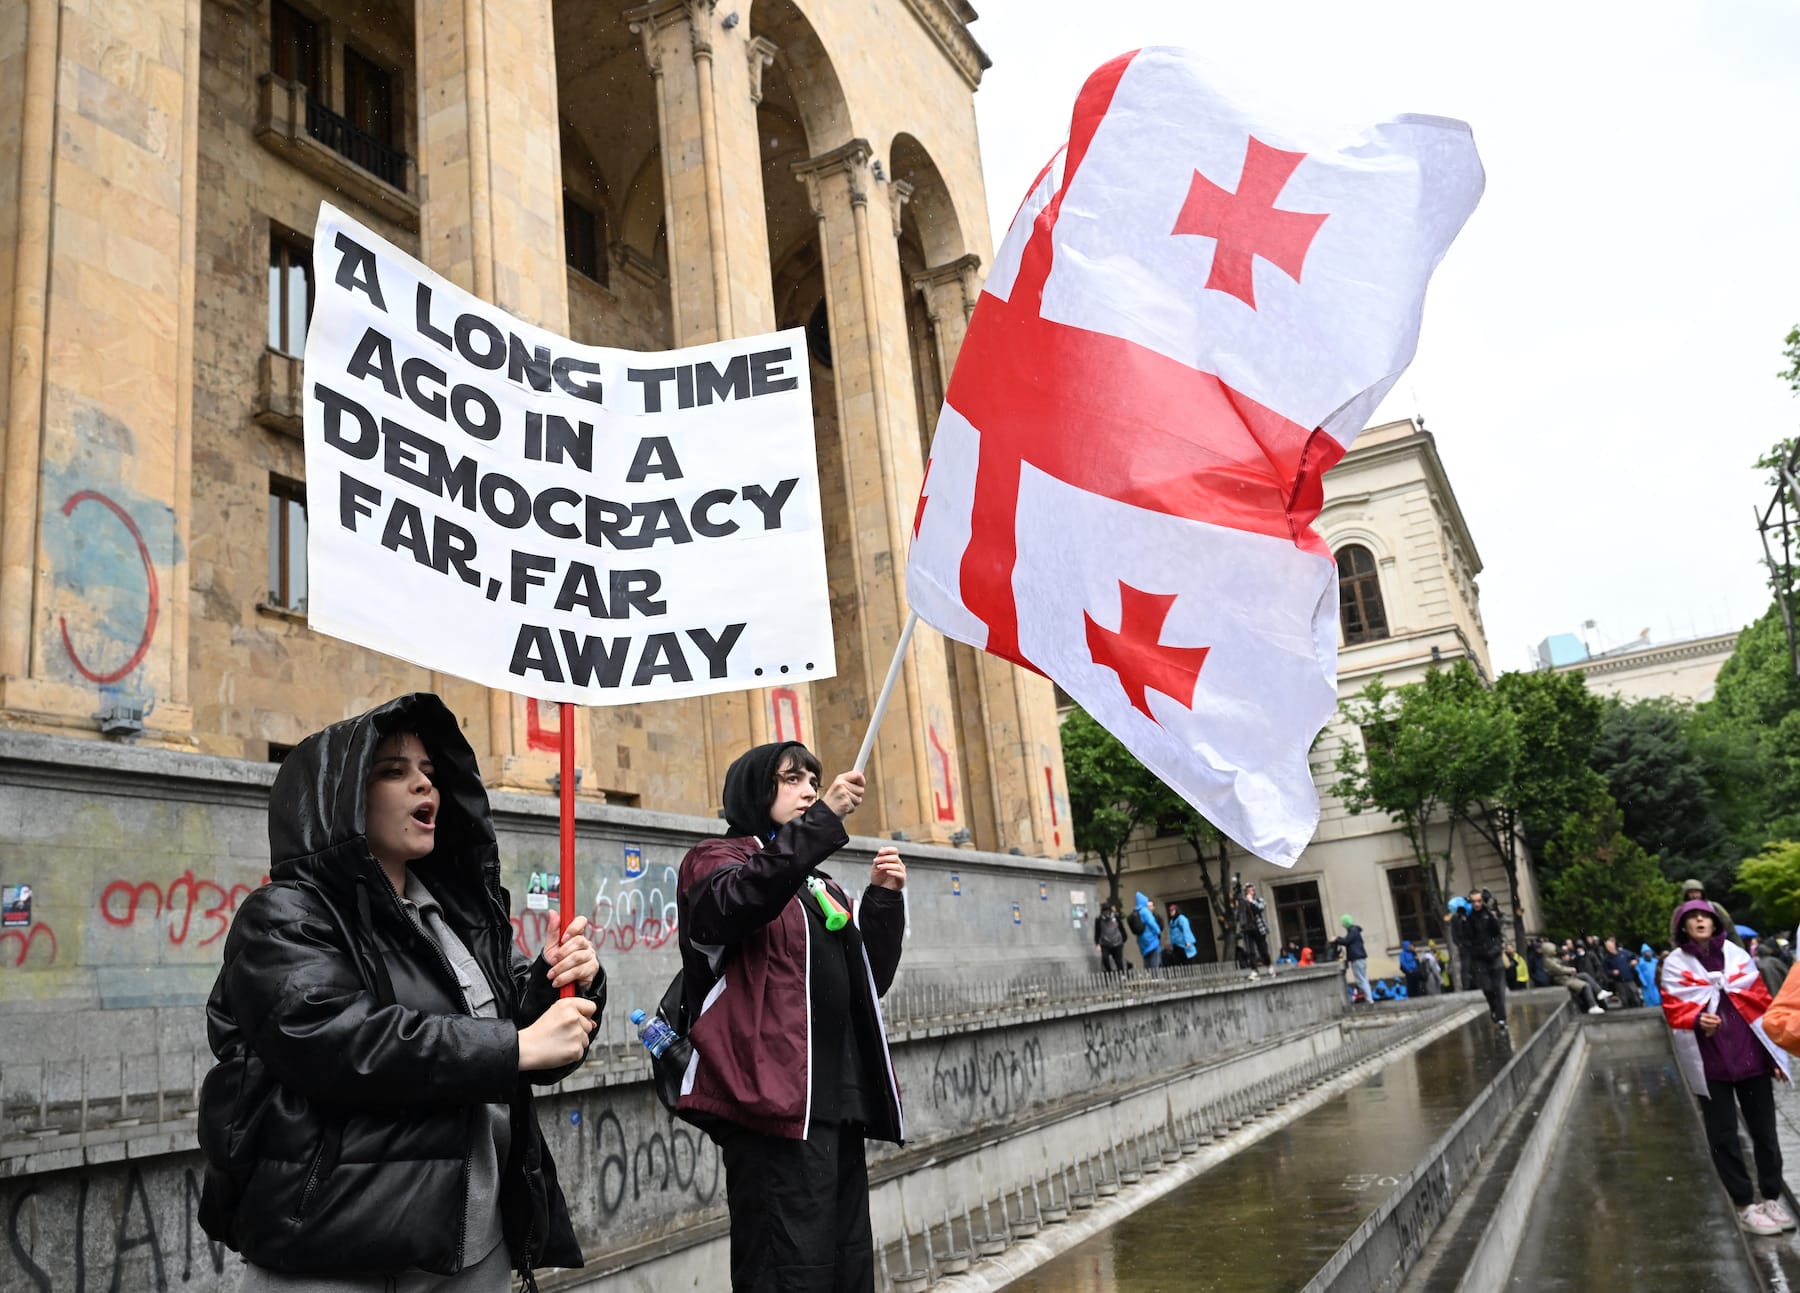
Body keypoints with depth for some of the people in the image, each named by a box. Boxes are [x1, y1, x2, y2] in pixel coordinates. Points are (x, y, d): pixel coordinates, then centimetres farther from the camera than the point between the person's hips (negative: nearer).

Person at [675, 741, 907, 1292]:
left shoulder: (820, 885, 24)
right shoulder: (715, 860, 3)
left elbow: (866, 981, 21)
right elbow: (735, 903, -23)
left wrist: (884, 899, 8)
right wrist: (822, 823, -26)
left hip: (841, 1098, 8)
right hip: (775, 1098, -8)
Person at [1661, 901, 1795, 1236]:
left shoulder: (1737, 955, 6)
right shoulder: (1675, 965, -1)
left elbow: (1762, 1003, 8)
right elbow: (1673, 1010, -5)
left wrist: (1775, 1054, 6)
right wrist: (1698, 1020, -27)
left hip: (1751, 1056, 2)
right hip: (1710, 1062, -2)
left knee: (1764, 1130, 9)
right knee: (1723, 1136, 3)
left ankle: (1772, 1198, 24)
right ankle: (1744, 1205, 14)